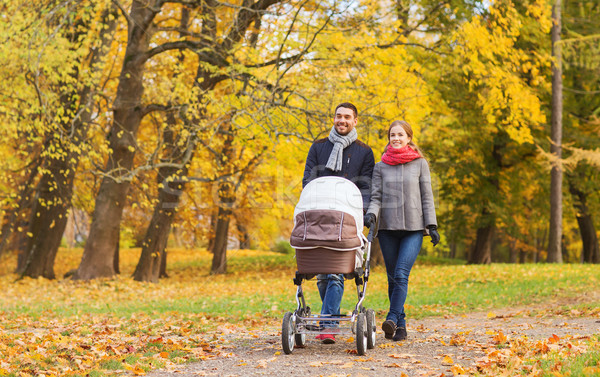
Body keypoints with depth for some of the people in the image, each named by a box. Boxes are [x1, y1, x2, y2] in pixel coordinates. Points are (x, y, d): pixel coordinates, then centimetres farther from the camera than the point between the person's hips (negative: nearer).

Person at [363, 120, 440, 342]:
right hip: (388, 227, 2)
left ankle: (393, 318, -22)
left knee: (401, 274, -17)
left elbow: (427, 197, 7)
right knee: (393, 278, 3)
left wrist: (432, 226, 0)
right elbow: (376, 197, 6)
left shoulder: (420, 164, 7)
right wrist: (371, 214, -15)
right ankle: (400, 324, 10)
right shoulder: (380, 167, 10)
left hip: (413, 227, -2)